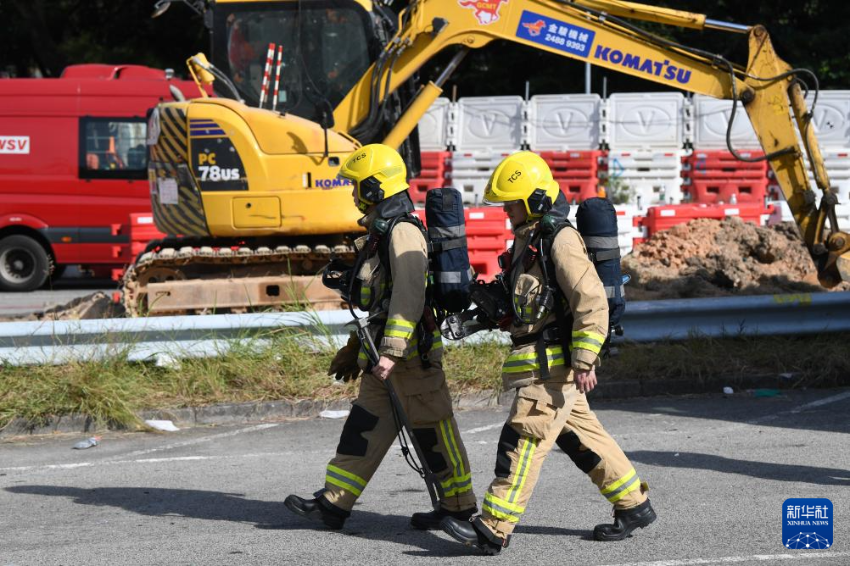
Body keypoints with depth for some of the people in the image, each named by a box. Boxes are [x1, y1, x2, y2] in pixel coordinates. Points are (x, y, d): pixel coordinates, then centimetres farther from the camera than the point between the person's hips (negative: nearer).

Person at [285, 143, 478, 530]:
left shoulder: (402, 233, -16)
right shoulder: (380, 233, 17)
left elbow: (409, 298, -25)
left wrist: (392, 352, -29)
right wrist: (355, 349, 27)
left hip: (410, 351, -10)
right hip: (383, 350, 10)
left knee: (431, 428, -2)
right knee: (365, 425, 9)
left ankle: (459, 504, 8)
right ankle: (334, 503, 10)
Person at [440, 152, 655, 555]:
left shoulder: (561, 240, -16)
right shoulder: (528, 238, 14)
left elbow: (592, 303, -21)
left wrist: (585, 361, -23)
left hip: (554, 363, -10)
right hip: (543, 363, 10)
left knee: (523, 439, -11)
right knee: (582, 437, 15)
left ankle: (493, 529, -12)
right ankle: (634, 505, 24)